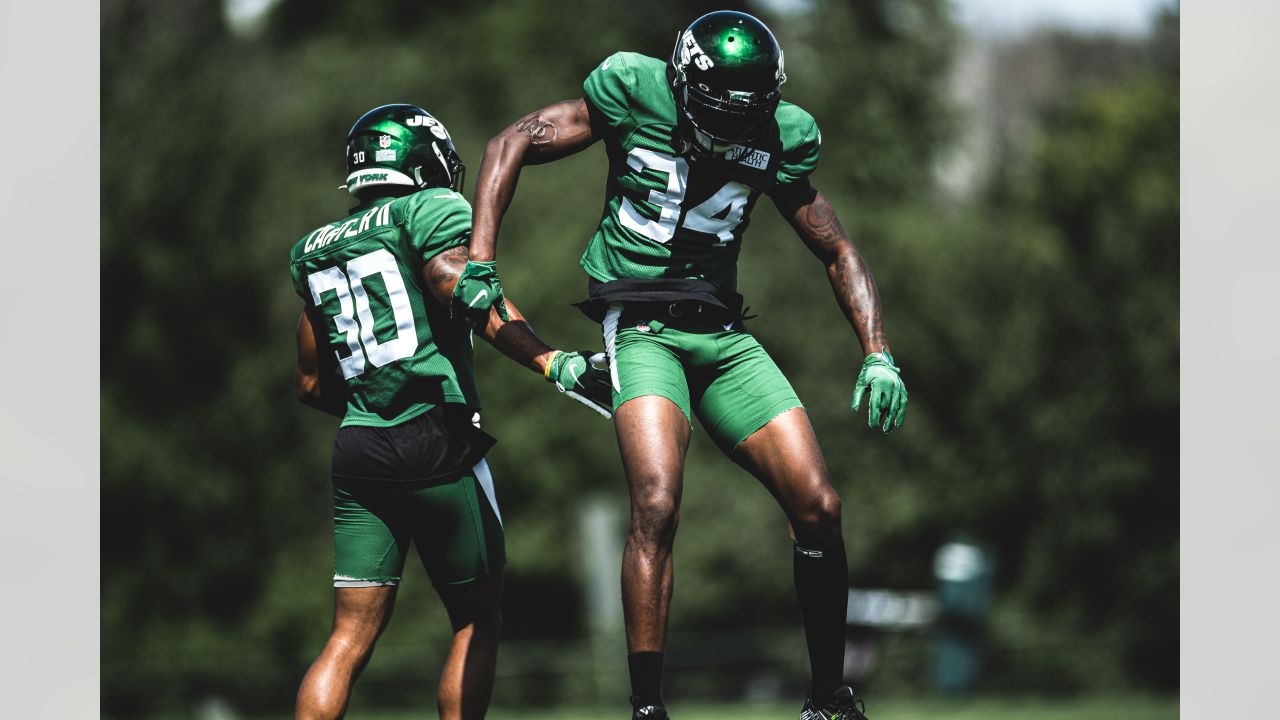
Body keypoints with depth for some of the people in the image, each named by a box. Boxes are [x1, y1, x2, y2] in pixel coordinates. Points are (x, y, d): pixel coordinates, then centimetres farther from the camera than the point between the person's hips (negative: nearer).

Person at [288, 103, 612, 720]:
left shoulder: (316, 250, 19)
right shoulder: (433, 209, 0)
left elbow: (312, 384, 22)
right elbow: (463, 288, -20)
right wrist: (553, 362, -26)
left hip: (355, 452, 6)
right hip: (436, 442, -6)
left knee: (350, 637, 6)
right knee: (477, 621, 7)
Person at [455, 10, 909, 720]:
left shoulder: (777, 139, 3)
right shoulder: (635, 96, -7)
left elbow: (838, 254, 12)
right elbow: (512, 145, -2)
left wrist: (876, 356, -1)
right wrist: (478, 261, -11)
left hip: (724, 334, 4)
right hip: (643, 330, -4)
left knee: (818, 508, -6)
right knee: (657, 503, -25)